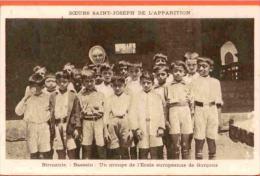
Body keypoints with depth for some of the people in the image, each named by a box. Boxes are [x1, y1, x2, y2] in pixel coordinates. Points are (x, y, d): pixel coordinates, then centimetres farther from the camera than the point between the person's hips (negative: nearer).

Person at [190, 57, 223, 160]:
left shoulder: (215, 82, 11)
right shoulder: (194, 82, 3)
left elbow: (218, 101, 13)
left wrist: (218, 114, 8)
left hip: (212, 110, 2)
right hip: (199, 110, -2)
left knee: (212, 137, 5)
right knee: (199, 138, -4)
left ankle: (212, 159, 15)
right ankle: (198, 159, 2)